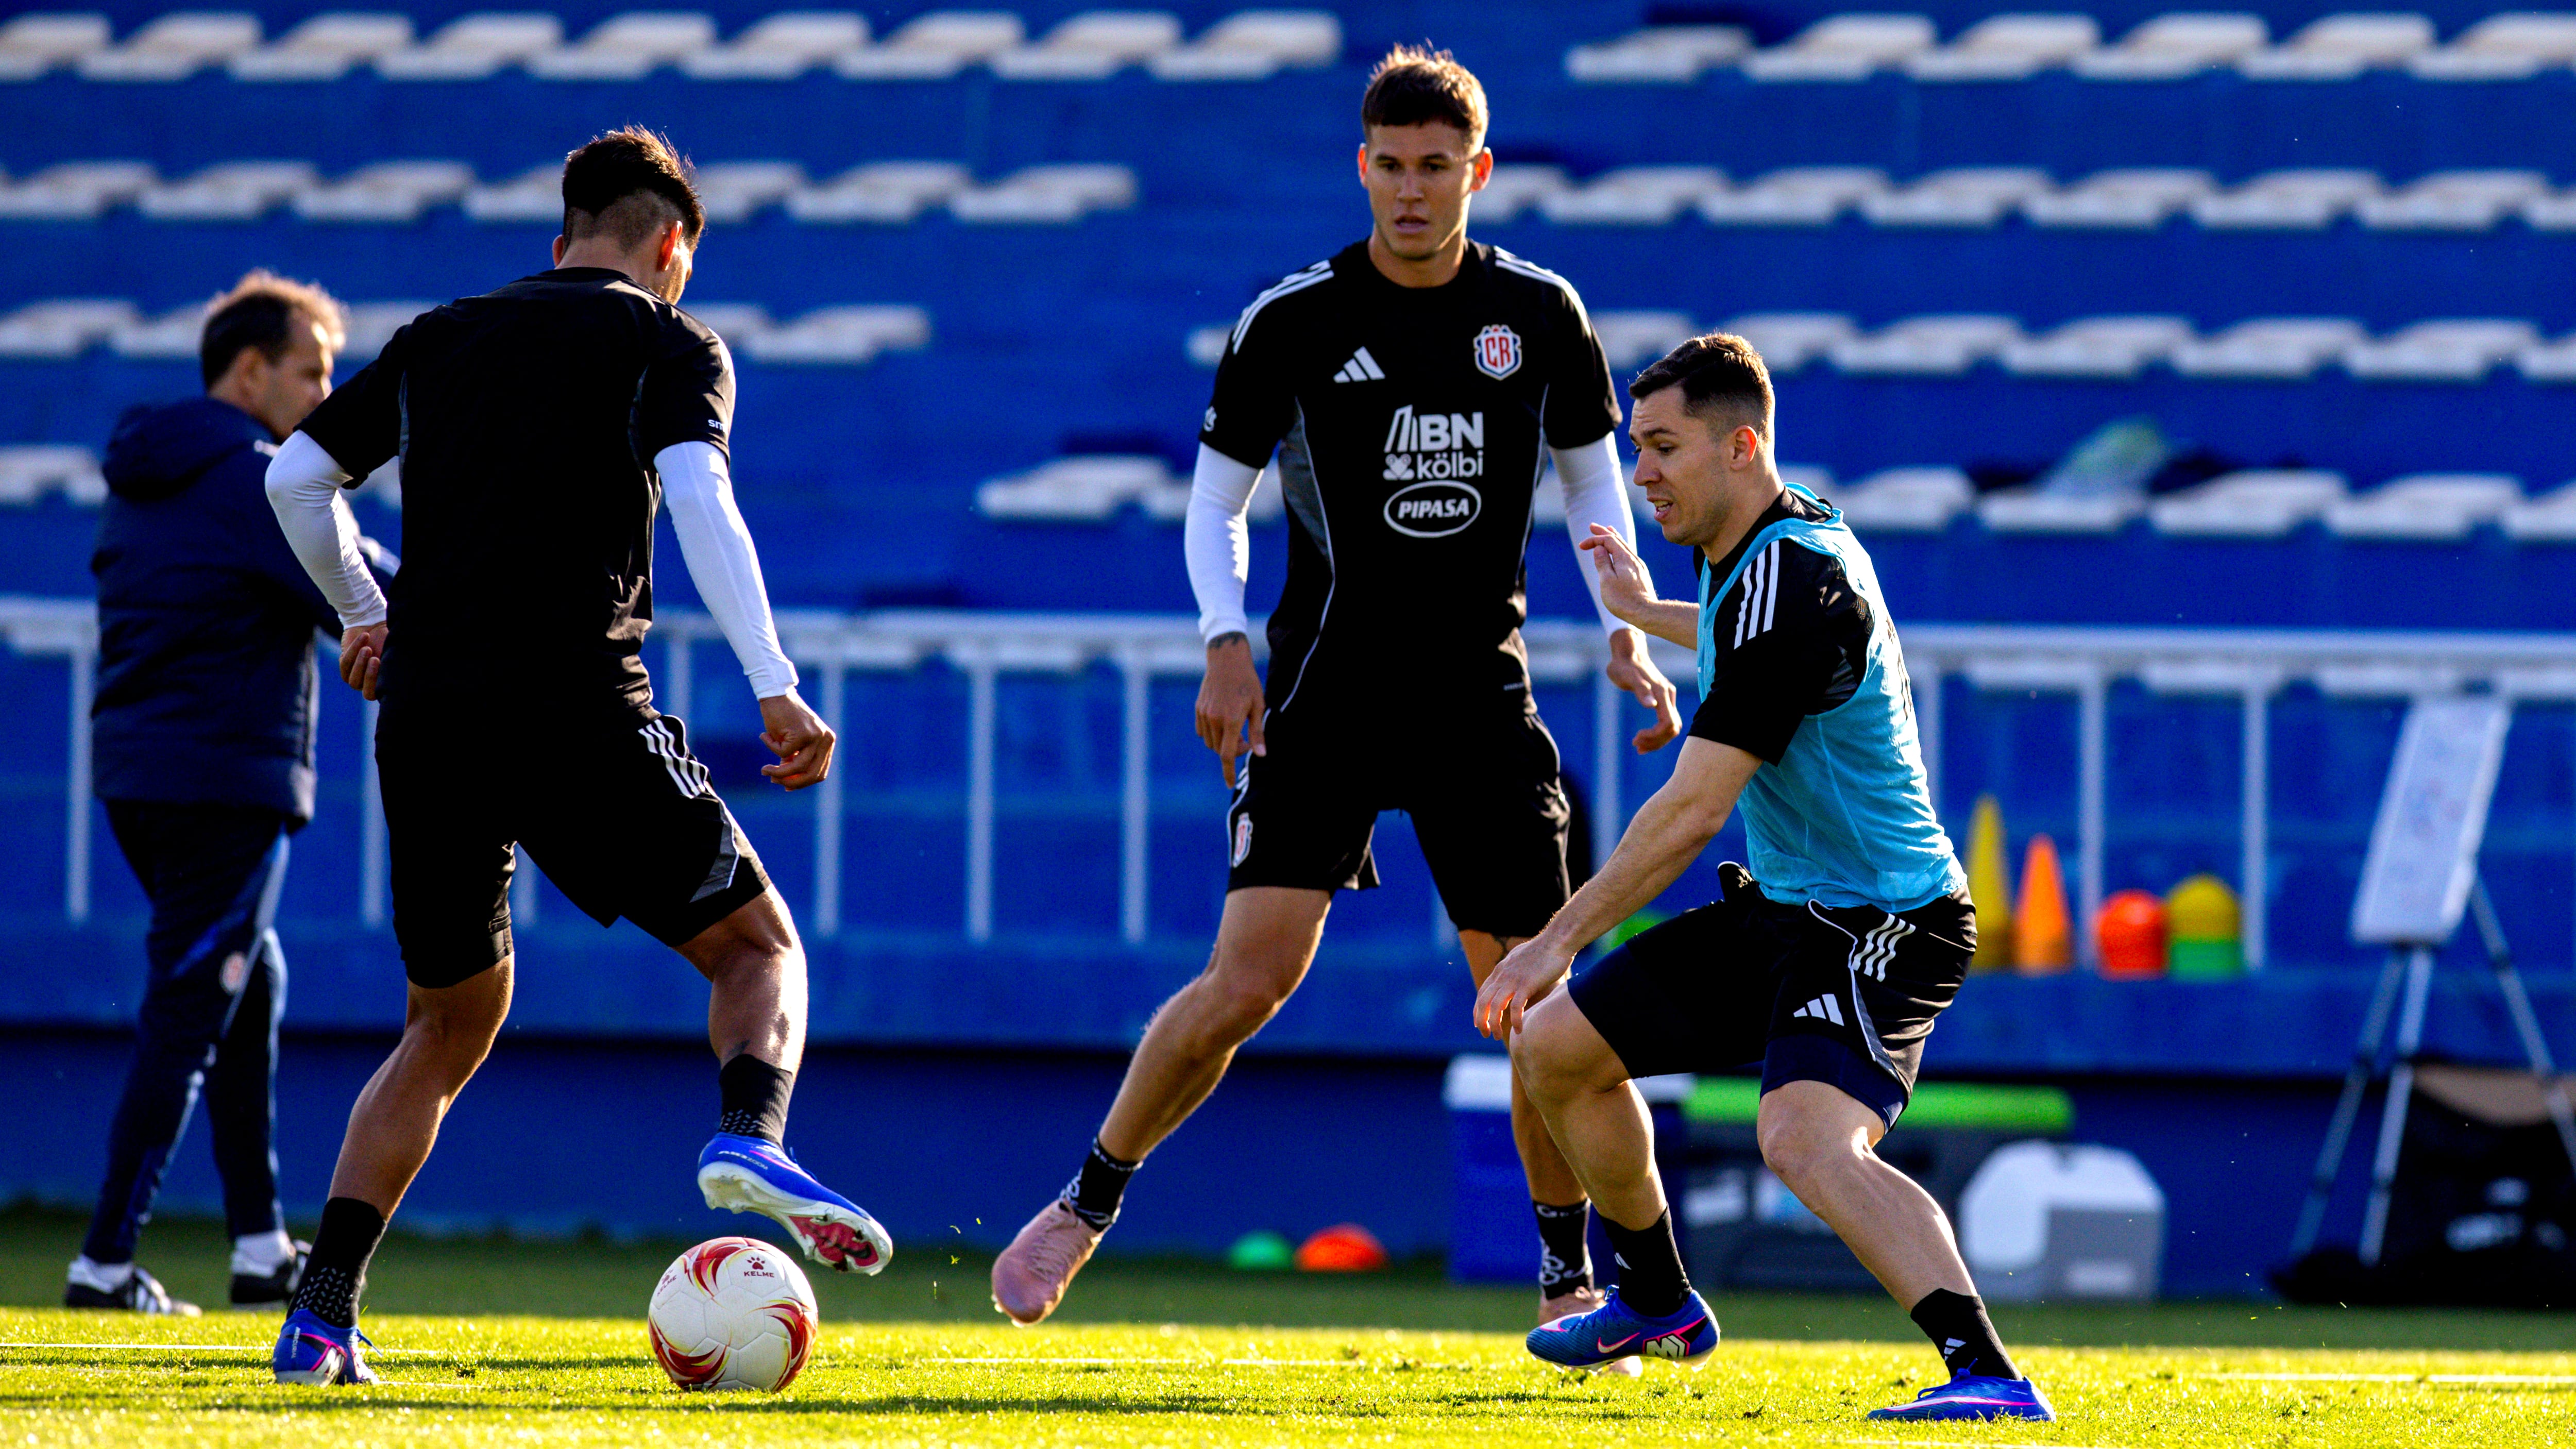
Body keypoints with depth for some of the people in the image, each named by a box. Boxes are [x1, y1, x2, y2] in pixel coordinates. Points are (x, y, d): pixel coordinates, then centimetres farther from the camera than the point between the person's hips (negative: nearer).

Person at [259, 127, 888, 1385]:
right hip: (578, 708, -4)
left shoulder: (440, 339, 20)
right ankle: (750, 1139, -21)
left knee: (450, 1020, 18)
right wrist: (774, 688, -17)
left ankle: (322, 1311, 5)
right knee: (756, 943, 11)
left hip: (425, 715, 4)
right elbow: (697, 500, -11)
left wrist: (363, 615, 36)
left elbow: (294, 479, 20)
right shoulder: (668, 344, 6)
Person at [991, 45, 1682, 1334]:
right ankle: (1086, 1206, 3)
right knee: (1249, 977, -14)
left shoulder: (1539, 313, 3)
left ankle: (1569, 1278, 16)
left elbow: (1592, 477, 15)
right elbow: (1217, 494, 4)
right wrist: (1225, 641, -11)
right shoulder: (1293, 320, -4)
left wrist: (1625, 633, 1)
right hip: (1327, 685, -2)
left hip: (1482, 691, 2)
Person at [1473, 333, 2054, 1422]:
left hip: (1880, 928, -11)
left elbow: (1693, 810, -26)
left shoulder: (1791, 585, -24)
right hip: (1782, 911, 11)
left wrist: (1558, 942, -21)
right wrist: (1646, 614, 51)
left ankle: (1986, 1375, -47)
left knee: (1806, 1141, -35)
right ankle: (1658, 1306, 37)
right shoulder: (1746, 554, 7)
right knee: (1554, 1045, 18)